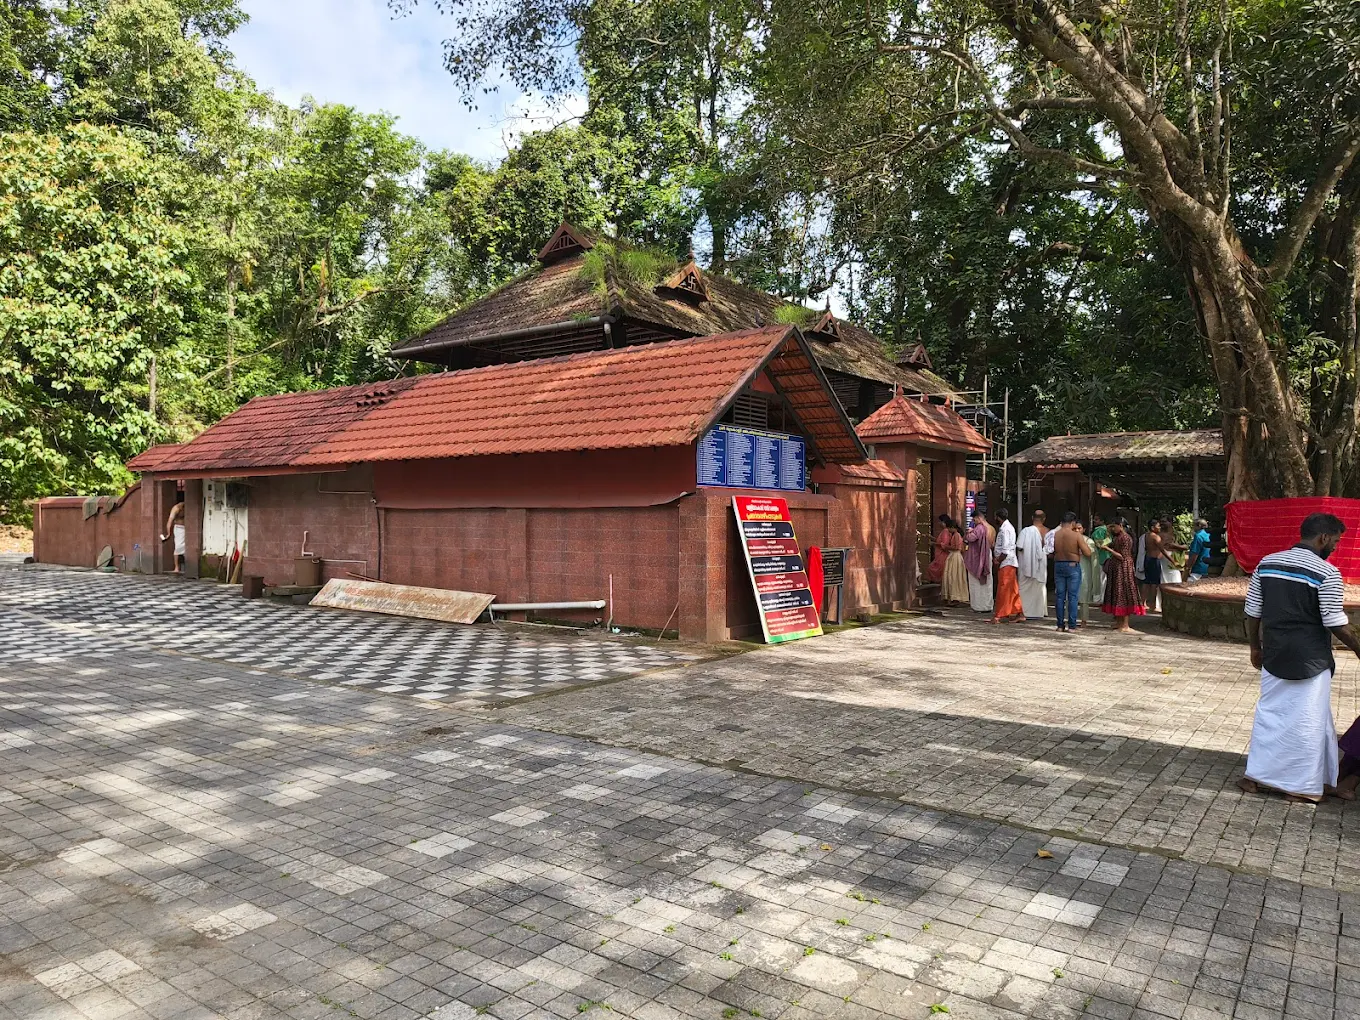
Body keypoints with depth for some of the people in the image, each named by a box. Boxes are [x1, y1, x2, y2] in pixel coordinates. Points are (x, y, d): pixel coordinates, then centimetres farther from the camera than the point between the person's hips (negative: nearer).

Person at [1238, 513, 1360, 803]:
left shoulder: (1266, 563, 2)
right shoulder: (1327, 573, -14)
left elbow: (1253, 613, 7)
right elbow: (1336, 624, -12)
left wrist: (1256, 646, 18)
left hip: (1274, 657, 5)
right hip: (1310, 660, -5)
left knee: (1269, 713, 14)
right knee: (1307, 720, 6)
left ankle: (1256, 775, 19)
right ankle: (1301, 786, 16)